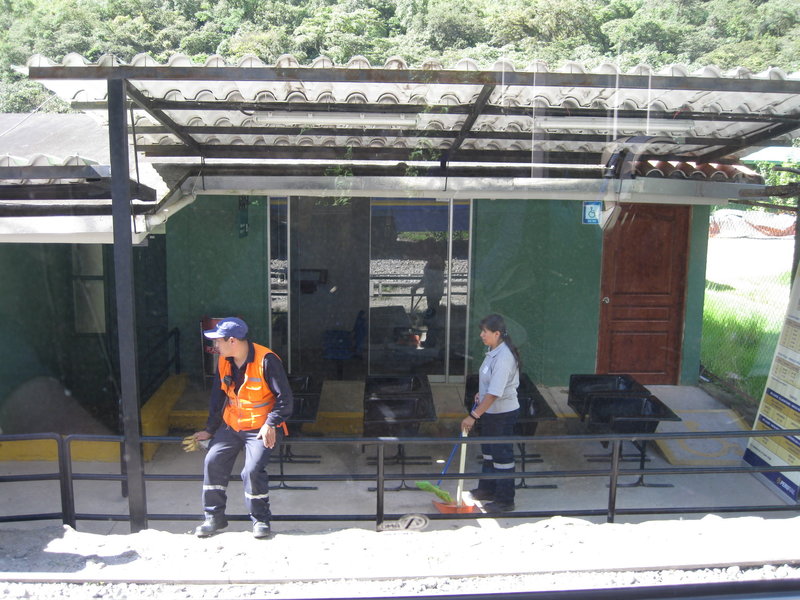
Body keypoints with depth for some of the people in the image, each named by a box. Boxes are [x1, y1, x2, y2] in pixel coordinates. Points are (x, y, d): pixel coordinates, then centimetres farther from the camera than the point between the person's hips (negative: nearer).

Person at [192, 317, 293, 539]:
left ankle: (260, 519, 2)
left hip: (261, 427, -6)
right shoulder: (224, 362, 2)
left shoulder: (266, 360, -19)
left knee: (253, 469, -20)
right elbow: (217, 397, 13)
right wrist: (210, 429, 11)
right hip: (231, 424, 6)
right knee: (212, 461, -7)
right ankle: (214, 517, 10)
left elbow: (284, 397, -15)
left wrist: (270, 425, -21)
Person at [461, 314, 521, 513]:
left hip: (503, 414, -10)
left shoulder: (504, 357, -28)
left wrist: (474, 416, -28)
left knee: (502, 456, 2)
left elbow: (494, 393, -31)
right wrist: (480, 394, 8)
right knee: (488, 451, 22)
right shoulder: (493, 351, 4)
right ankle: (487, 489, 38)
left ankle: (505, 500, 15)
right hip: (490, 411, 10)